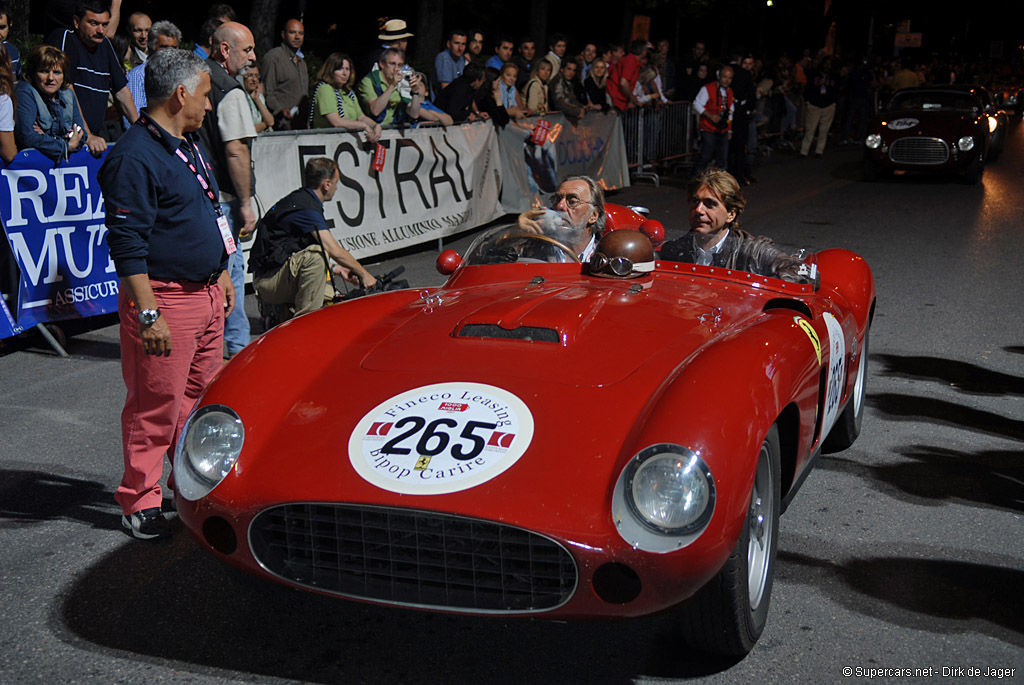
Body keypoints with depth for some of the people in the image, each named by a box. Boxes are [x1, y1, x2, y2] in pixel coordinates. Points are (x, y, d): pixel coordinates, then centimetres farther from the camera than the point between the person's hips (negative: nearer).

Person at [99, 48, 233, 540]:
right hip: (165, 297, -9)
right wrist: (149, 313, -23)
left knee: (200, 397, 17)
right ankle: (139, 503, 10)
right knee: (156, 406, -2)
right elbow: (127, 244, -20)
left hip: (207, 295, 9)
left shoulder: (188, 144, 15)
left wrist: (221, 274, 23)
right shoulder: (135, 157, -16)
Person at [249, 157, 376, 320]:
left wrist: (339, 269, 25)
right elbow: (334, 251, -18)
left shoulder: (298, 199, 16)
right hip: (267, 281, -10)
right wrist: (363, 274, -7)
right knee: (316, 253, -32)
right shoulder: (305, 207, -16)